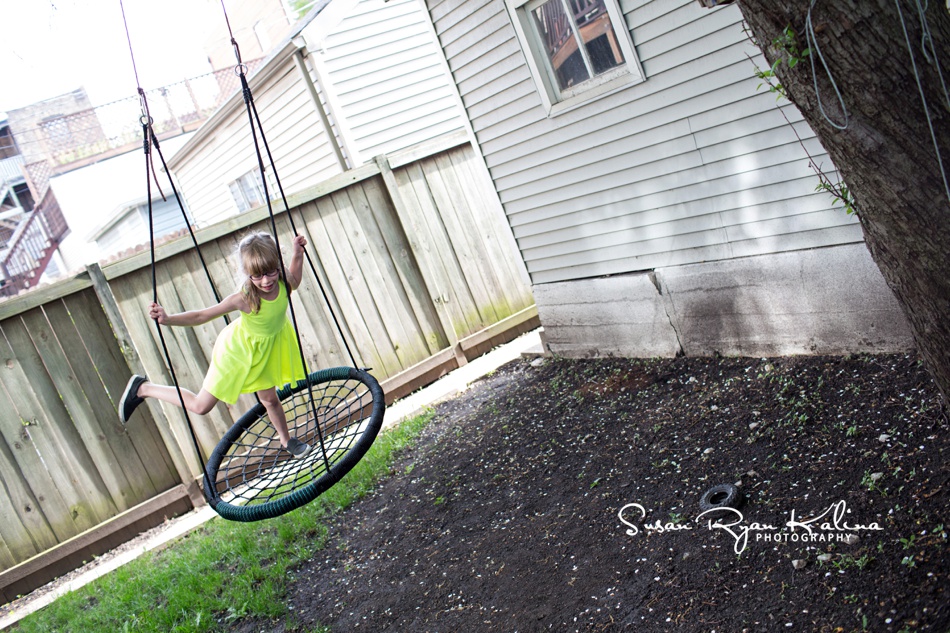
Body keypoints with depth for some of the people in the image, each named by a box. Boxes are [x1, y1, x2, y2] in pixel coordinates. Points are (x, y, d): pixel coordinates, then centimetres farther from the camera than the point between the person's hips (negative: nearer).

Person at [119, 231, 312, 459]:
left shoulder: (282, 280, -24)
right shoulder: (244, 298, -37)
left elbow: (294, 282, 3)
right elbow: (202, 315, -30)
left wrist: (298, 252, -10)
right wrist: (168, 319, -44)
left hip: (266, 346, 4)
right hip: (240, 348, -4)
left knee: (269, 397, 22)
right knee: (200, 405, 2)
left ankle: (286, 440, 49)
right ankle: (142, 388, 18)